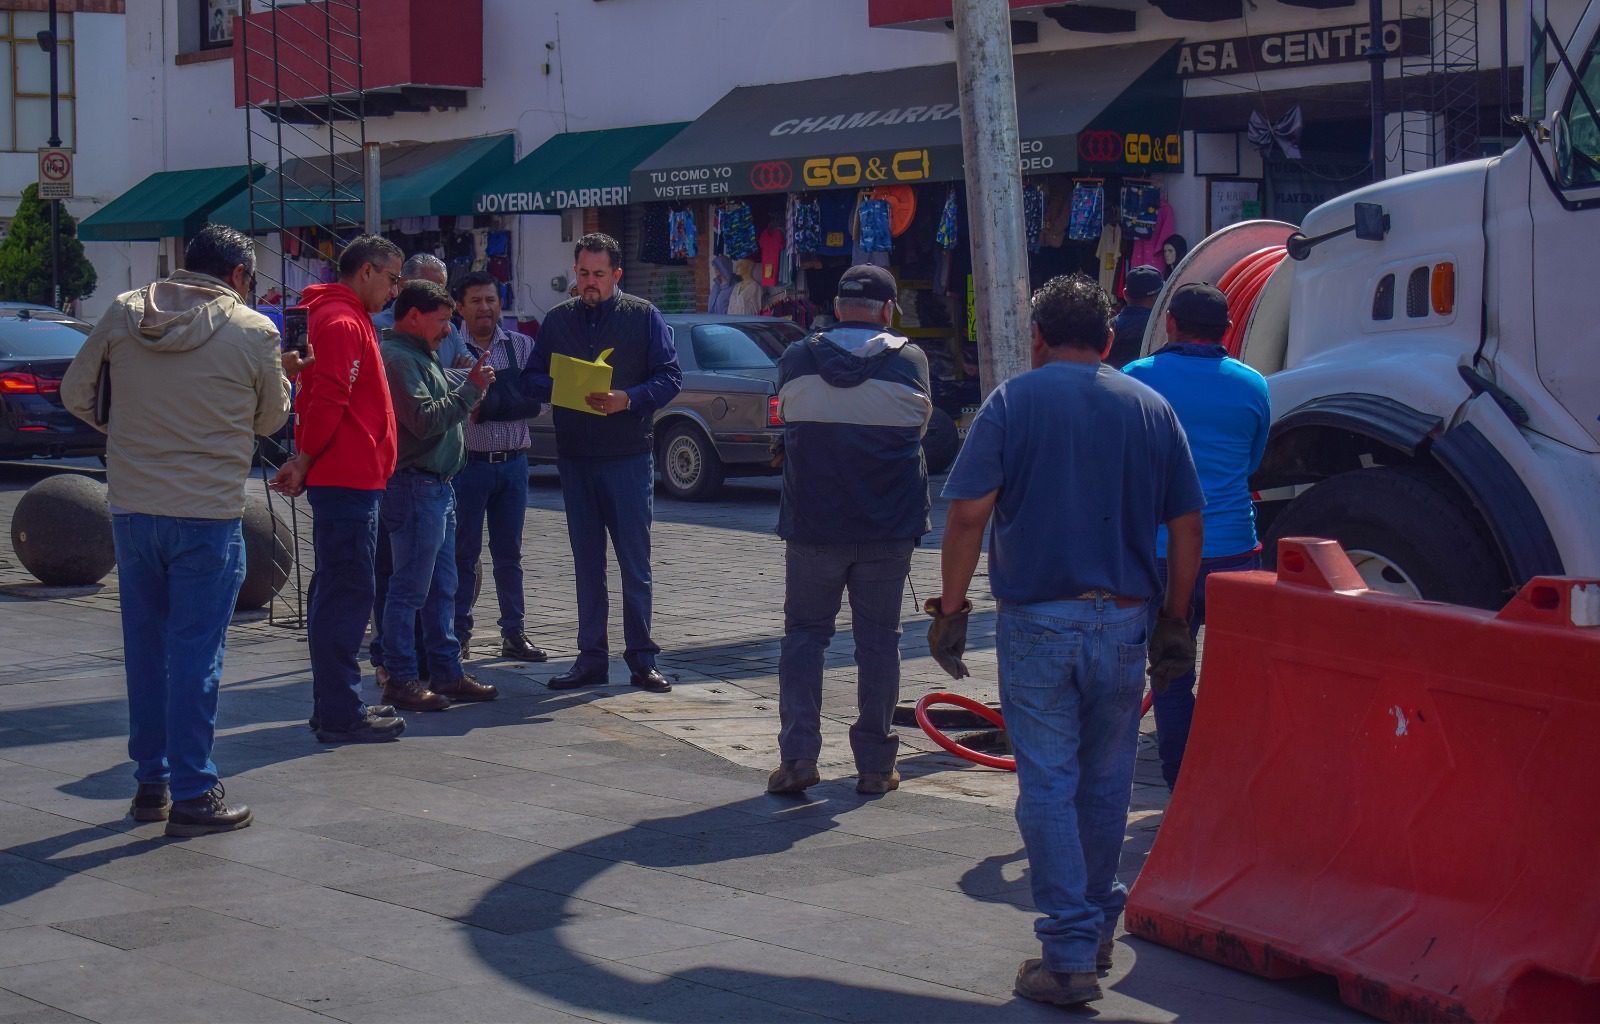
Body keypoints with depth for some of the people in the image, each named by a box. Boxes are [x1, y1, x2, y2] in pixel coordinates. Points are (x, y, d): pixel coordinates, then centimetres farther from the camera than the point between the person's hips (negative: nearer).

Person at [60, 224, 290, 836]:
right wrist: (281, 378, 26)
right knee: (195, 654, 1)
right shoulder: (253, 332, -6)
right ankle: (192, 795, 4)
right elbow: (271, 419, 7)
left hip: (132, 508, 4)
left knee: (144, 647, 14)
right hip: (208, 512, -4)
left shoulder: (124, 314, 2)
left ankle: (150, 783, 22)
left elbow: (76, 395, 8)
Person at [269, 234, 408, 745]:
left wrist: (306, 462, 16)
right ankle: (341, 715, -6)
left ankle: (334, 705, 22)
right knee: (347, 594, -8)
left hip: (347, 478, 11)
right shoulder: (342, 322, -14)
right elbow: (327, 401, -22)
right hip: (348, 478, -11)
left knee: (337, 592, 14)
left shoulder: (347, 319, 21)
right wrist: (306, 462, -12)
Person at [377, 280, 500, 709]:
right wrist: (471, 388, -15)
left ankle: (448, 673, 20)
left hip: (437, 486, 11)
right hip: (416, 485, -11)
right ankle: (401, 681, -2)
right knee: (410, 590, -6)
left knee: (442, 589, 14)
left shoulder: (420, 356, 20)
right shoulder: (397, 358, -13)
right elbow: (425, 420, -22)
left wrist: (470, 386, 8)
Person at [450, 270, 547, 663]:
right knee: (464, 553, 2)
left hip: (512, 463, 3)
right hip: (468, 464, -3)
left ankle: (514, 632, 15)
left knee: (509, 553, 10)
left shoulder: (522, 346, 7)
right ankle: (458, 634, 9)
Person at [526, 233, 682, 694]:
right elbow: (535, 379, 10)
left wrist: (627, 400, -20)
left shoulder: (644, 317, 2)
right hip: (575, 456, 3)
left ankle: (642, 659, 4)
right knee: (586, 564, 8)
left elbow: (669, 376, -3)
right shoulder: (558, 319, 11)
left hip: (629, 454, -3)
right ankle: (591, 658, 14)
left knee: (635, 561, -2)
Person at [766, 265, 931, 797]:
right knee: (878, 641, 9)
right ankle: (875, 763, 12)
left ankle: (797, 755, 1)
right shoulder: (908, 361, -5)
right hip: (887, 531, 0)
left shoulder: (796, 360, -2)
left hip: (811, 526, 1)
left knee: (804, 634, 10)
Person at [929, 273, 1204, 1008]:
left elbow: (968, 513, -10)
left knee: (1048, 784, 1)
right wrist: (1175, 624, 13)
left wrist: (951, 607, -3)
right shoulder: (1150, 408, 7)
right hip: (1122, 619, 3)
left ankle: (1070, 953, -2)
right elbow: (1186, 527, 6)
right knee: (1105, 782, 16)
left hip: (1036, 618, -3)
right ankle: (1097, 925, 30)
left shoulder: (1013, 401, -1)